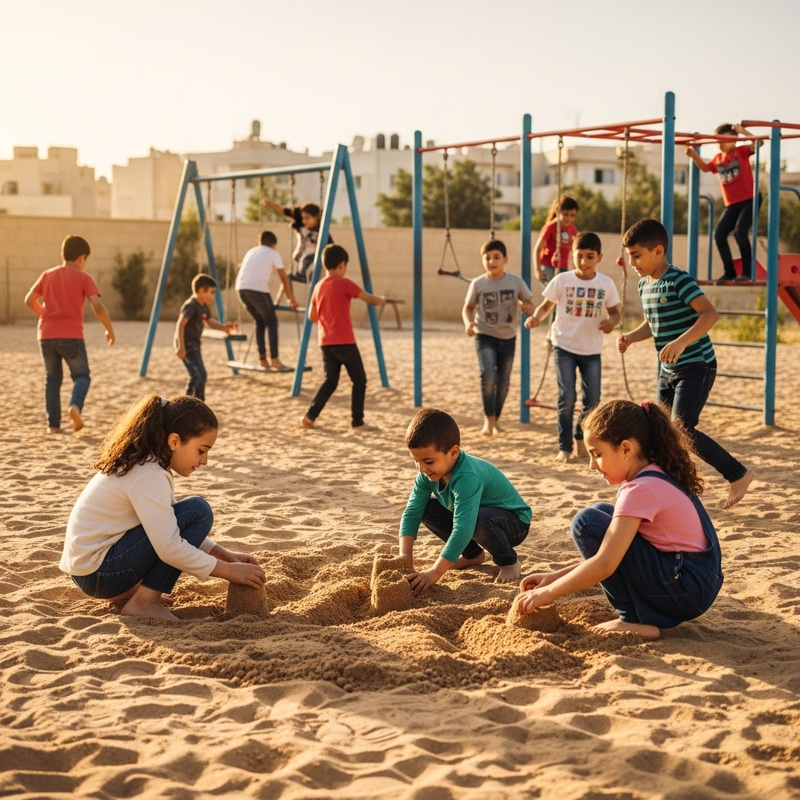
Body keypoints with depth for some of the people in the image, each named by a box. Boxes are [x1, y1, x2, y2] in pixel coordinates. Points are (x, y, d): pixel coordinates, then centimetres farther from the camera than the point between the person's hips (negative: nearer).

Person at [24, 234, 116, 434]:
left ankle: (53, 424, 8)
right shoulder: (84, 278, -1)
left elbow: (30, 300, 15)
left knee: (52, 379, 15)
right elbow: (98, 307, -12)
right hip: (71, 336, -4)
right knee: (82, 376, 11)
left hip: (46, 335, 4)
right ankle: (75, 406, -19)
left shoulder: (47, 275, 11)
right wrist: (110, 330, 0)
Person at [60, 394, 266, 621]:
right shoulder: (148, 475, -21)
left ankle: (126, 589, 14)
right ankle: (144, 602, -12)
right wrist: (229, 570, -15)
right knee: (197, 511, -15)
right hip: (96, 572, -10)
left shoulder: (143, 462, 9)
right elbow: (169, 549, -25)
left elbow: (169, 528, 16)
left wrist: (226, 555, 7)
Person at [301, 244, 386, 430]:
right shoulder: (344, 284, -10)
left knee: (330, 381, 15)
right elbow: (371, 300, -8)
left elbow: (312, 316, 15)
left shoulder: (318, 287, 9)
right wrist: (382, 300, 13)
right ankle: (357, 422, 5)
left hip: (326, 342, 6)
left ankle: (310, 416, 4)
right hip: (344, 341, -6)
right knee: (359, 380, 6)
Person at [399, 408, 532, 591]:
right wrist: (405, 555, -24)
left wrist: (435, 572, -47)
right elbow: (412, 512, -10)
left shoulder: (468, 477, -38)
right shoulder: (428, 473, -13)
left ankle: (508, 561, -7)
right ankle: (473, 554, 10)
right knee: (426, 509, -9)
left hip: (514, 522, -8)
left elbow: (463, 529, -45)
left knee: (480, 521, -39)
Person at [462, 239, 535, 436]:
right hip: (485, 336, -2)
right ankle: (488, 418, -7)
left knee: (503, 381, 7)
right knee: (488, 375, -22)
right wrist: (468, 323, -14)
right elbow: (468, 308, 6)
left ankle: (495, 420, 25)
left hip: (508, 338, 2)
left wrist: (528, 308, -19)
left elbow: (528, 304, 5)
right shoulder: (478, 284, -5)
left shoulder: (516, 281, -4)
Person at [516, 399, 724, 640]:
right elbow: (611, 554, 15)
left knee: (587, 523, -12)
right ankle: (637, 611, 12)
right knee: (602, 515, 15)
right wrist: (555, 576, 9)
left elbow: (605, 564, -22)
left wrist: (549, 592, -12)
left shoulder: (641, 489, -18)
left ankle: (635, 620, -7)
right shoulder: (657, 477, 11)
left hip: (687, 589, -10)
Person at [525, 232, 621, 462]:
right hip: (564, 346, -2)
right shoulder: (562, 280, -6)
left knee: (592, 400, 3)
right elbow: (546, 306, 1)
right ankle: (564, 447, 5)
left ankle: (580, 435, 31)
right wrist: (536, 317, -20)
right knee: (567, 398, -9)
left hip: (591, 350, 2)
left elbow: (614, 312, 7)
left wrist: (612, 321, -16)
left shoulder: (606, 284, -1)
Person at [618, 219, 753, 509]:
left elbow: (710, 313, -27)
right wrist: (631, 337, 2)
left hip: (696, 367, -9)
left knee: (682, 429, -18)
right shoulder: (644, 285, 9)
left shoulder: (679, 281, -17)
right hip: (668, 370, 9)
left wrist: (681, 342, -38)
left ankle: (738, 474, -3)